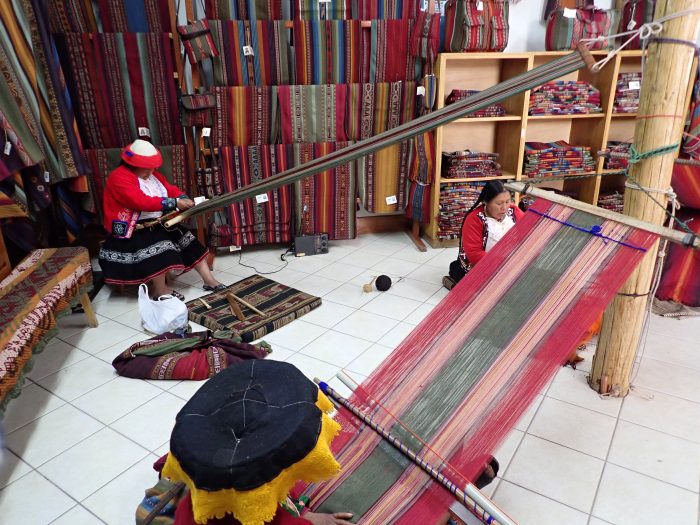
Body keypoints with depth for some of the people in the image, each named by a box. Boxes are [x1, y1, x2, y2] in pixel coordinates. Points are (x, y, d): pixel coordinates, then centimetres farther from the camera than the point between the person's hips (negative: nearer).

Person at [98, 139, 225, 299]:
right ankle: (159, 289, -14)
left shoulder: (151, 174, 10)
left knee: (186, 239, -3)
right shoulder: (119, 177, -18)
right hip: (132, 230, -8)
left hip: (156, 223, 8)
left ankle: (209, 280, 0)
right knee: (160, 244, -30)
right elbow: (142, 202, -29)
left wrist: (184, 199, -14)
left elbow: (171, 189, 9)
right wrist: (175, 203, -31)